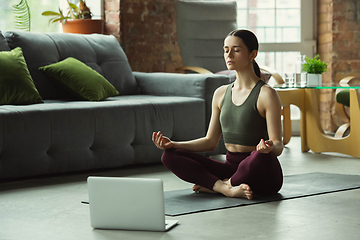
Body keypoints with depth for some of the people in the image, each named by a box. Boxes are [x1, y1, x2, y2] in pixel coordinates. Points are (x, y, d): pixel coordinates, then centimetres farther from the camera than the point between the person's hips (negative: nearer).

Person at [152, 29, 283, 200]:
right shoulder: (221, 94, 12)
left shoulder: (266, 94, -8)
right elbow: (210, 141, 15)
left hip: (262, 175, -5)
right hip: (231, 166, 6)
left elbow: (278, 146, -12)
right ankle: (226, 188, -25)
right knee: (170, 156, -9)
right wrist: (172, 144, 2)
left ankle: (213, 185, -15)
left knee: (261, 156, -42)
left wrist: (269, 147, -37)